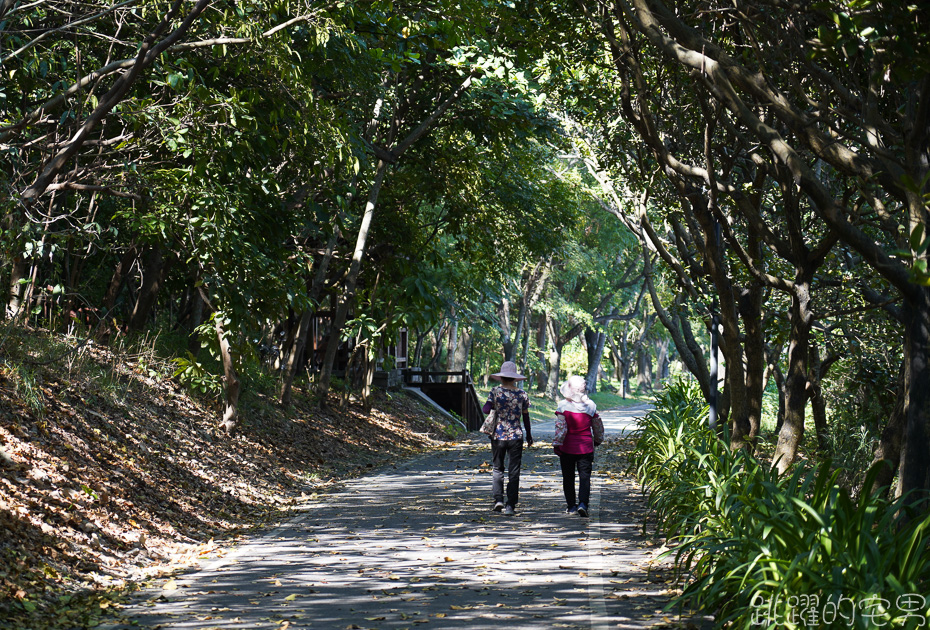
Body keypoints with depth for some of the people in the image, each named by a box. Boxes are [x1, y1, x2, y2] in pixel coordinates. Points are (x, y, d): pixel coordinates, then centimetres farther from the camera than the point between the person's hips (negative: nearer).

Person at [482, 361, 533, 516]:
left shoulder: (495, 392, -5)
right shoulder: (522, 394, 0)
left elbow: (486, 410, -15)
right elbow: (526, 417, 7)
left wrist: (495, 409, 8)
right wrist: (529, 435, 20)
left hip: (498, 436, 0)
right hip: (516, 436, 0)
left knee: (497, 469, 16)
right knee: (514, 472, 5)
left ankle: (498, 499, 1)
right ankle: (510, 505, 1)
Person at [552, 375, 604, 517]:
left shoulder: (563, 406, -10)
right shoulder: (590, 405, -2)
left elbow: (560, 428, -13)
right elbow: (598, 426, 10)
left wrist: (557, 444, -4)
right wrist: (597, 440, 27)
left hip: (567, 447, -1)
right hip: (586, 447, 1)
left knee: (568, 477, 11)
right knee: (585, 476, 2)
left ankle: (571, 506, 16)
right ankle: (583, 503, -15)